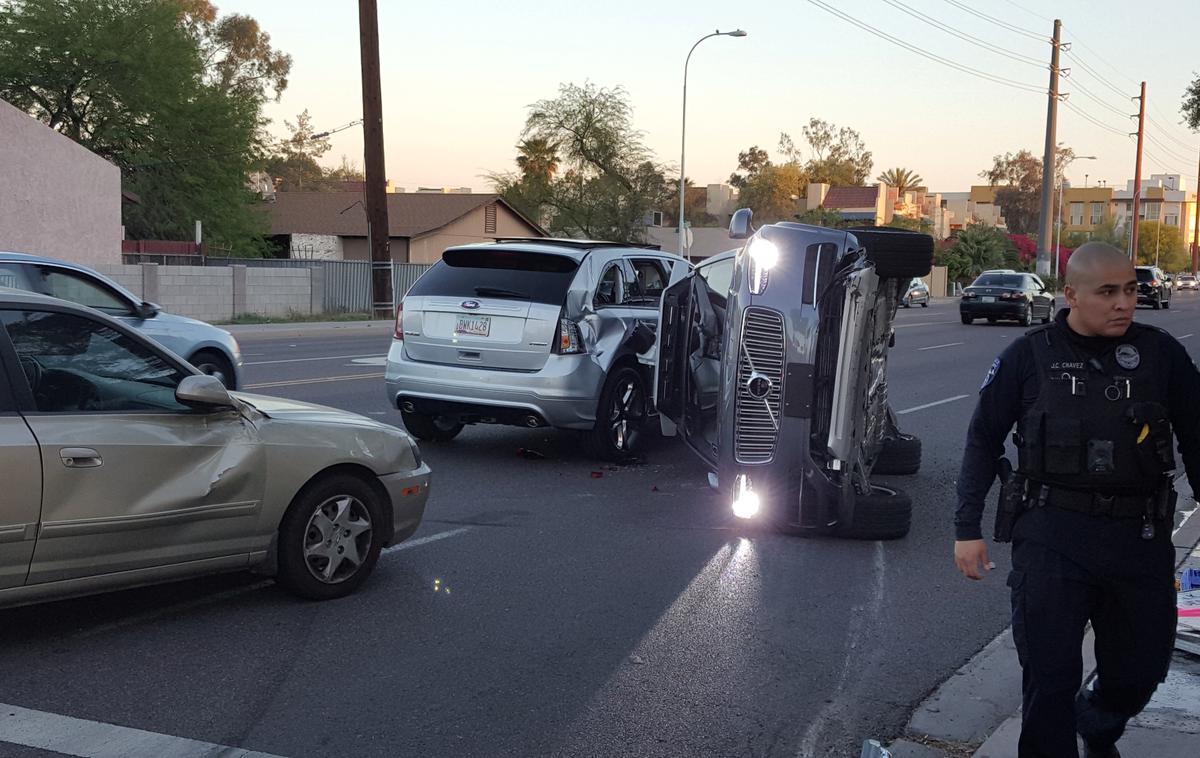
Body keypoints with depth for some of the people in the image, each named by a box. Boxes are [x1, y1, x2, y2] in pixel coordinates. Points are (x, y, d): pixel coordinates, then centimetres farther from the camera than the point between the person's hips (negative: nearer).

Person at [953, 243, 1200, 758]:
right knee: (1049, 675, -1)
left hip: (1140, 539, 2)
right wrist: (967, 528, 0)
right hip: (1052, 536, -2)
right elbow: (984, 441, 5)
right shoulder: (1030, 356, 0)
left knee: (1140, 668, 13)